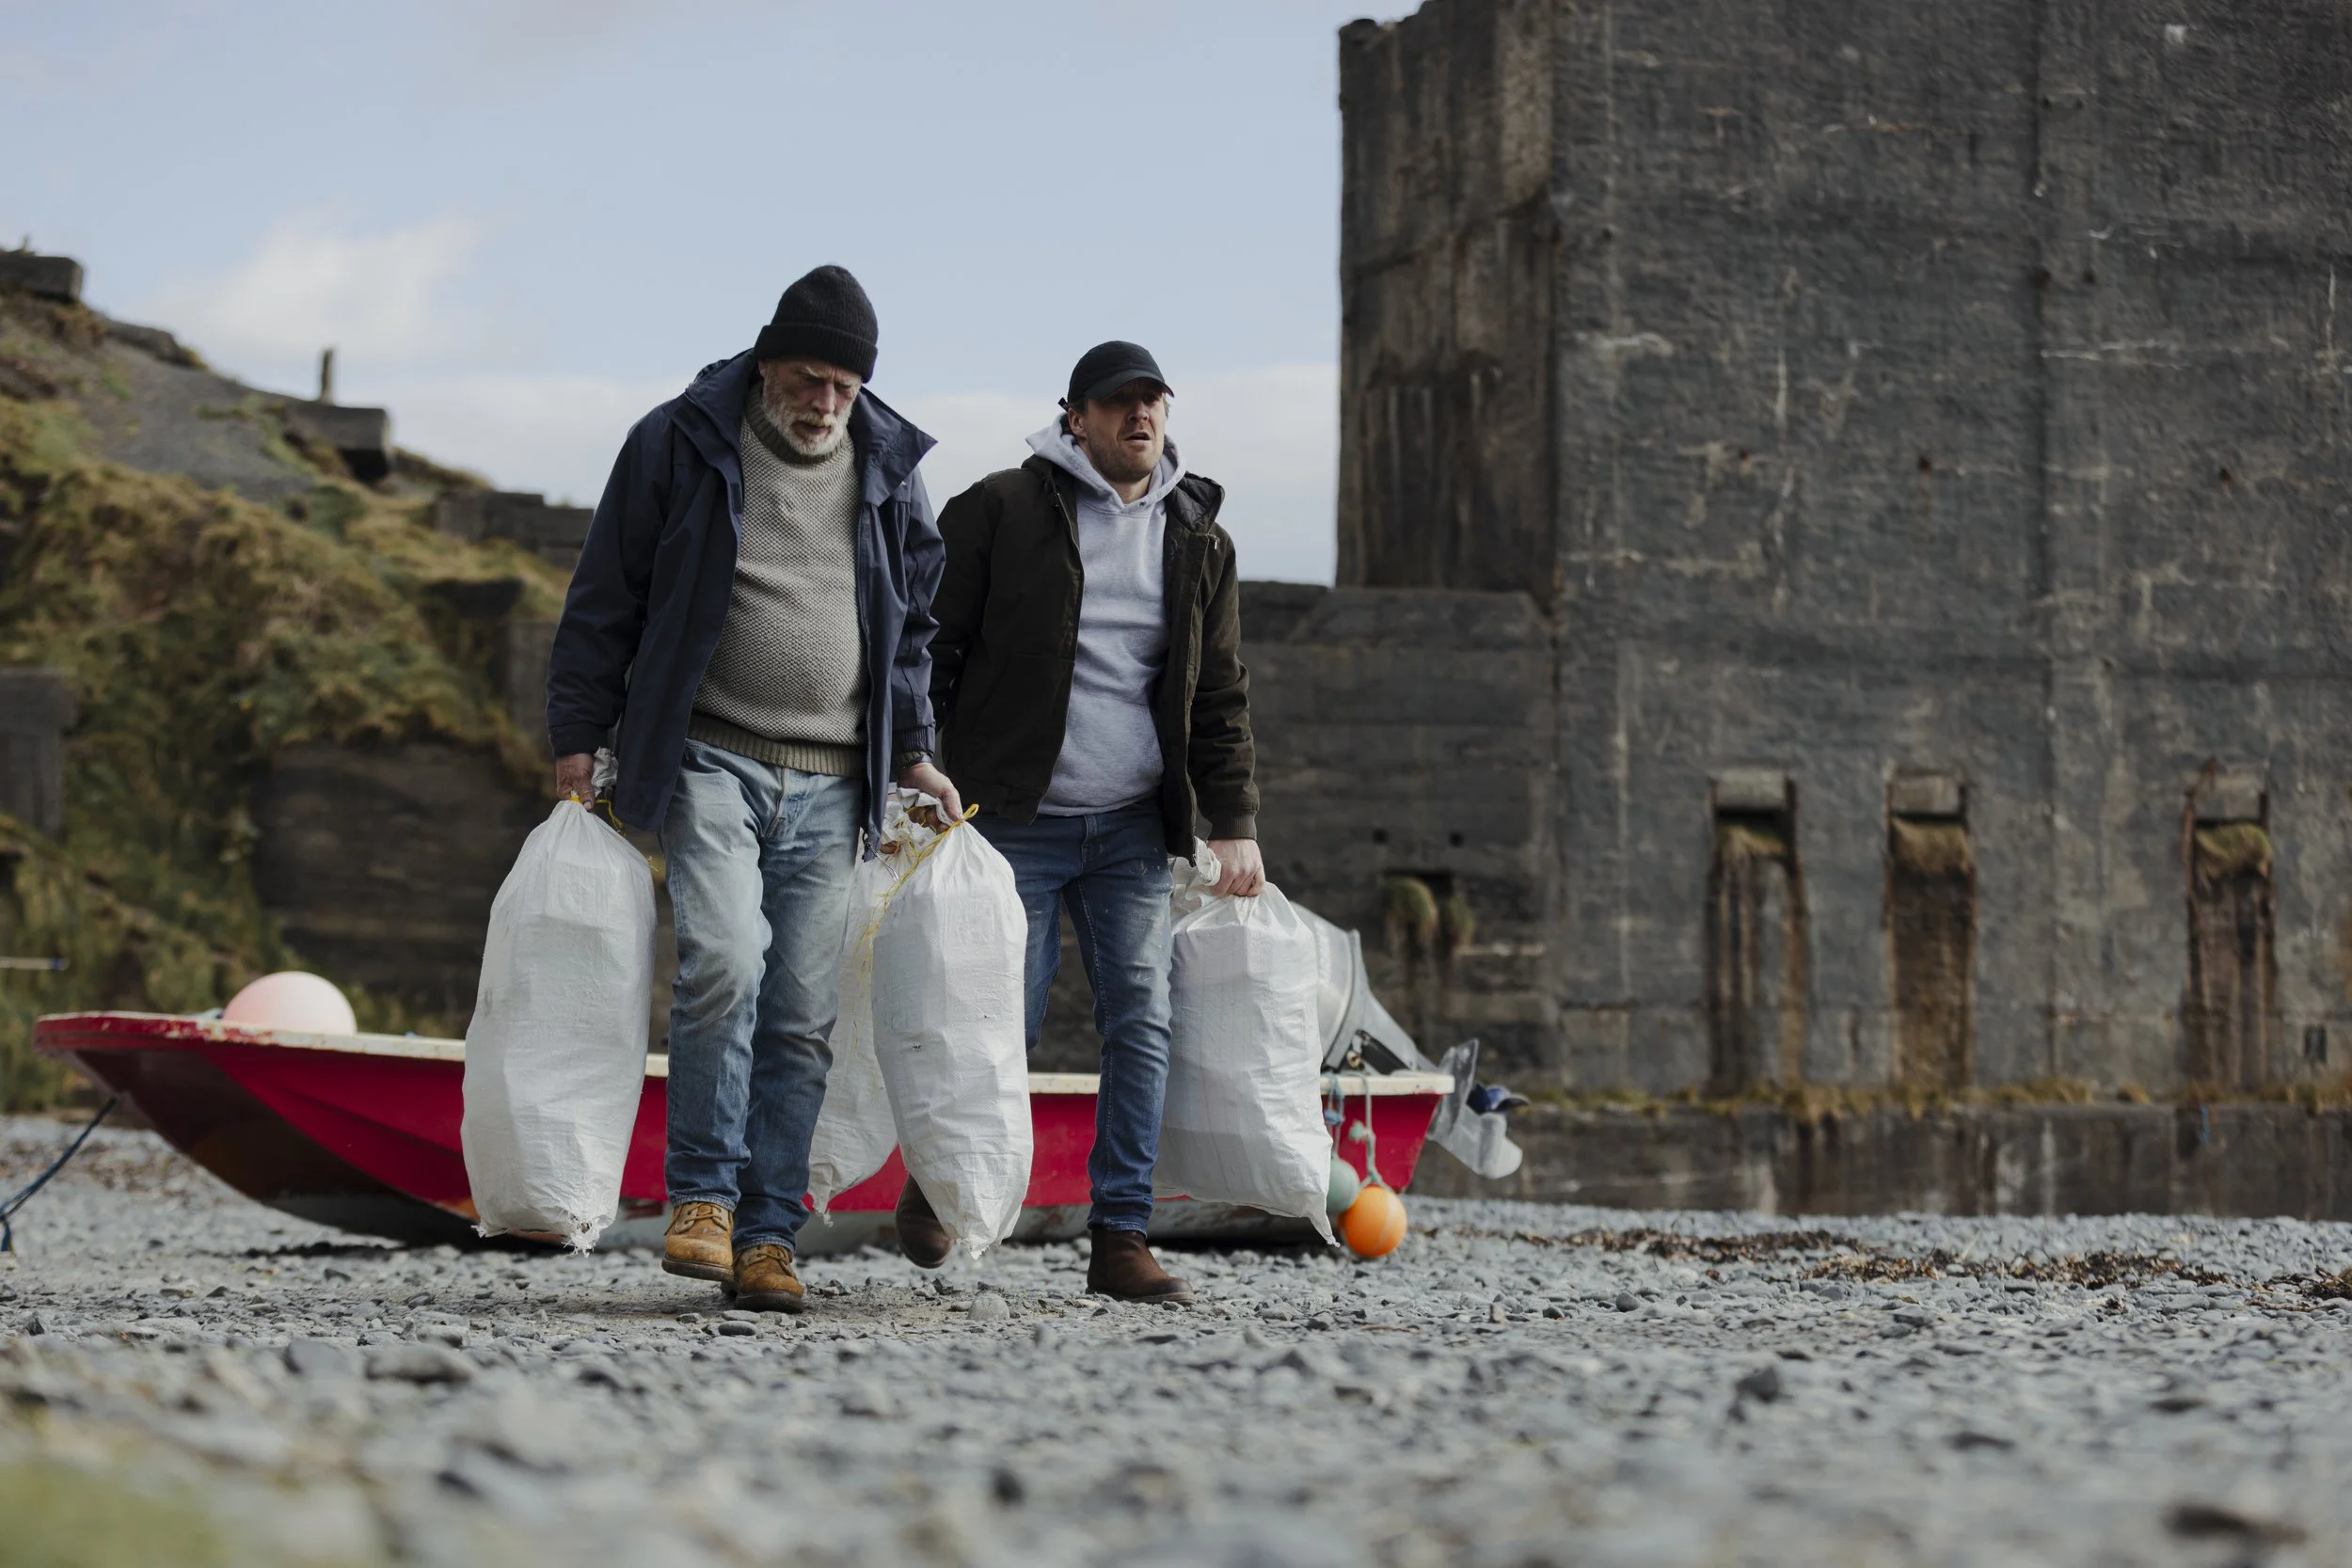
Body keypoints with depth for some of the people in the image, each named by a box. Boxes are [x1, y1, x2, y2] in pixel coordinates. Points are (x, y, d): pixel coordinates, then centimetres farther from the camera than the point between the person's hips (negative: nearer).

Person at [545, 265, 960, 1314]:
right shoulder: (679, 446, 0)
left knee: (803, 1014, 0)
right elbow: (605, 599, 4)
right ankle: (703, 1196, -9)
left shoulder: (888, 471, 10)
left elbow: (909, 625, 22)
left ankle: (767, 1233, 6)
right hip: (709, 761, -3)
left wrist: (911, 752, 15)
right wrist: (579, 736, 1)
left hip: (831, 790, 3)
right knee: (723, 961, -22)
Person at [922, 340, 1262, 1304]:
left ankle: (1120, 1240, 0)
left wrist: (1234, 822, 6)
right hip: (1015, 818, -4)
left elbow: (1219, 694, 14)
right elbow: (930, 644, 1)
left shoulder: (1198, 542, 12)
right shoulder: (1001, 512, -1)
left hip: (1133, 826, 4)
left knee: (1142, 1024, -5)